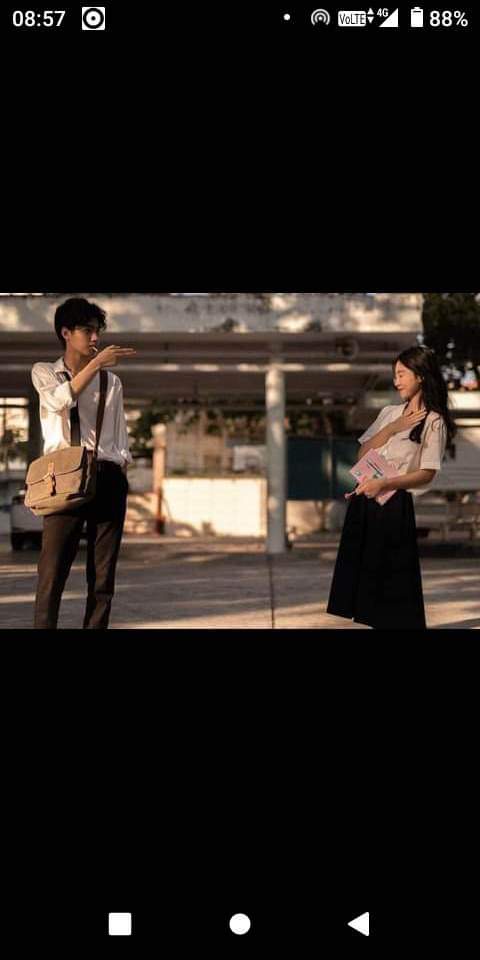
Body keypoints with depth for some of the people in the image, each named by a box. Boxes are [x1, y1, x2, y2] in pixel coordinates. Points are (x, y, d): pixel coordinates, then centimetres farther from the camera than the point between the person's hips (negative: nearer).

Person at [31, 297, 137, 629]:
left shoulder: (111, 382, 18)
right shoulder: (45, 373, 10)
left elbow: (120, 436, 17)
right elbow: (60, 400, -12)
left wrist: (122, 476, 5)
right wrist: (96, 363, -16)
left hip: (108, 478, 3)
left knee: (103, 573, 1)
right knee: (53, 569, -9)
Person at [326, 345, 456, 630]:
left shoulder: (433, 422, -6)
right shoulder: (390, 413, 12)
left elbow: (427, 474, -12)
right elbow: (362, 454, 6)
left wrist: (384, 484, -21)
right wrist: (392, 429, -6)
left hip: (396, 504, -6)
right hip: (364, 501, 6)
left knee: (393, 576, -2)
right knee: (364, 571, 8)